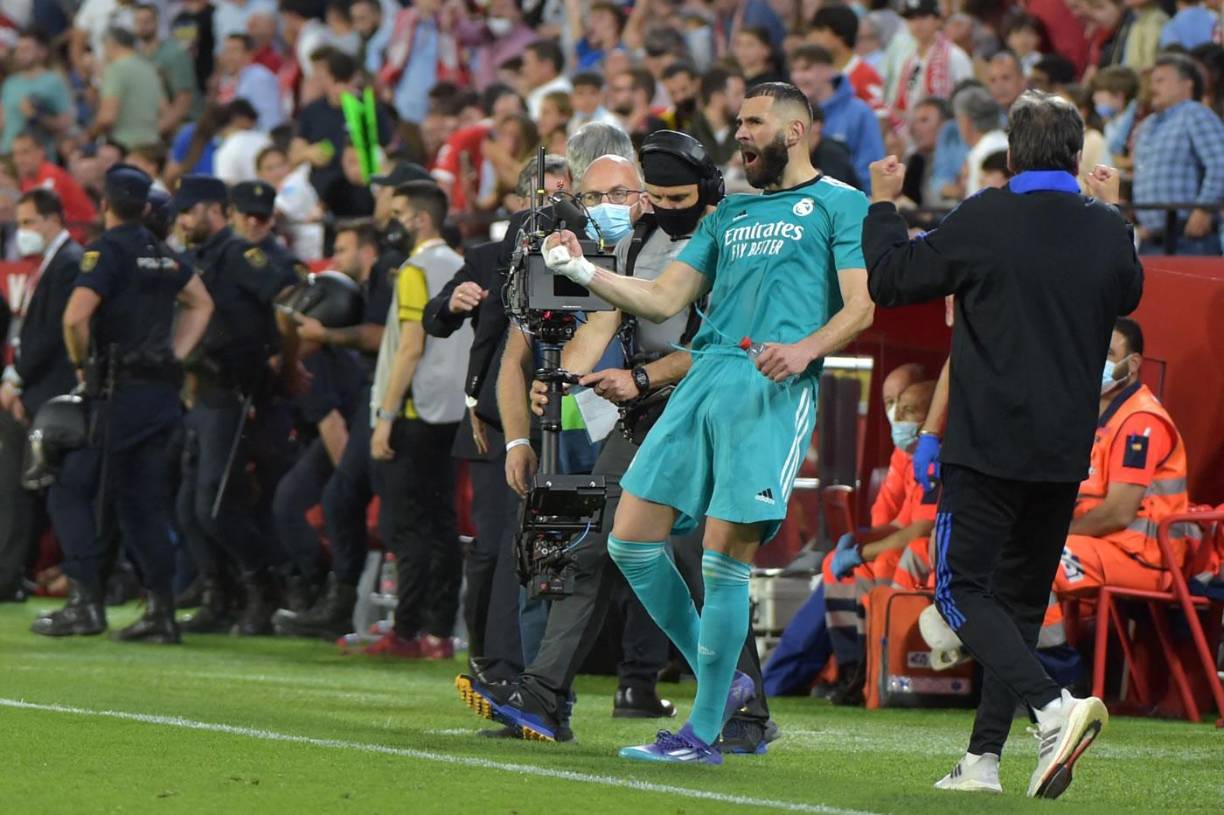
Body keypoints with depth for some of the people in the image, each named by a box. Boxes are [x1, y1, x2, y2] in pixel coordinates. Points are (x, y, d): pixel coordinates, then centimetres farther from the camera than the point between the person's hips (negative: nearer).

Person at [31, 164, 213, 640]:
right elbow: (201, 304, 28)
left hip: (119, 392, -7)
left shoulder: (107, 250, -10)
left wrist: (82, 363, -6)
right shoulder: (161, 254, 13)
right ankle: (161, 610, 8)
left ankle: (85, 601, -11)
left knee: (70, 492, -2)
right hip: (162, 394, 7)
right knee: (144, 502, 11)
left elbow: (75, 316, -23)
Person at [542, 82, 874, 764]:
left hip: (775, 389, -7)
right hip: (705, 376, 7)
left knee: (727, 555, -11)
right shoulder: (731, 213, 25)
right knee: (631, 539, 0)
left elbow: (859, 307, -3)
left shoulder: (839, 204, 6)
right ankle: (721, 682, 14)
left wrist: (806, 348, -21)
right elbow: (664, 299, 20)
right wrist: (583, 271, 8)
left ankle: (704, 732, -3)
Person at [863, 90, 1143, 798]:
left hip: (988, 446, -5)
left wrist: (883, 207, 14)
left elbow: (890, 280, -2)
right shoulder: (1108, 232, 1)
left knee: (961, 589, -2)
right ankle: (984, 760, 13)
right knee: (1021, 599, 14)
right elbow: (1129, 294, 24)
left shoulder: (986, 221, -11)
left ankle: (1053, 707, -23)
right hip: (1066, 452, 5)